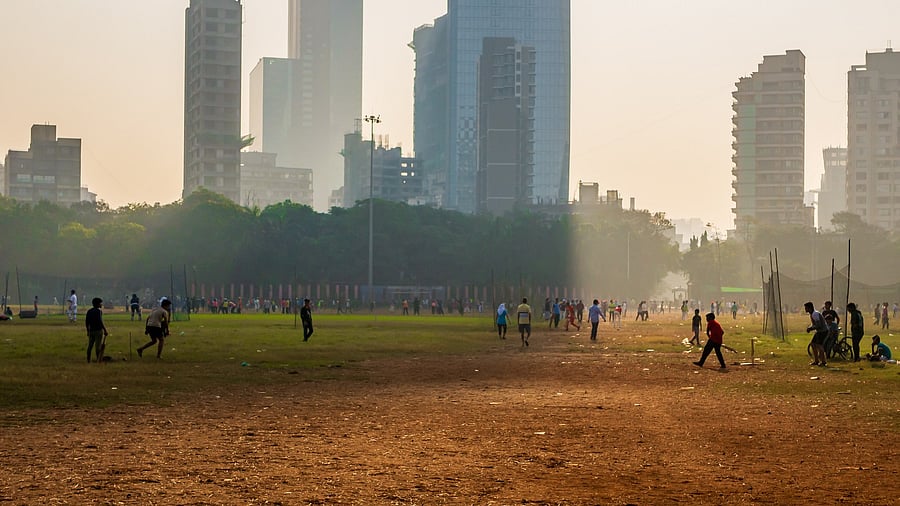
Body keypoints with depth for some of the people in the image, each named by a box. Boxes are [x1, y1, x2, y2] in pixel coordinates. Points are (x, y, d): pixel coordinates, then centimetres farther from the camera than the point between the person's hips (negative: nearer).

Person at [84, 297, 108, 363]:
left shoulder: (89, 311, 9)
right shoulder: (99, 311, -12)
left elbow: (86, 322, 10)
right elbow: (100, 322, -20)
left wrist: (88, 331, 20)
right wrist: (105, 330, -16)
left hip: (91, 330, 6)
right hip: (99, 330, -6)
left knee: (90, 346, 10)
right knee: (98, 346, -3)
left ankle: (88, 360, 13)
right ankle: (98, 360, -1)